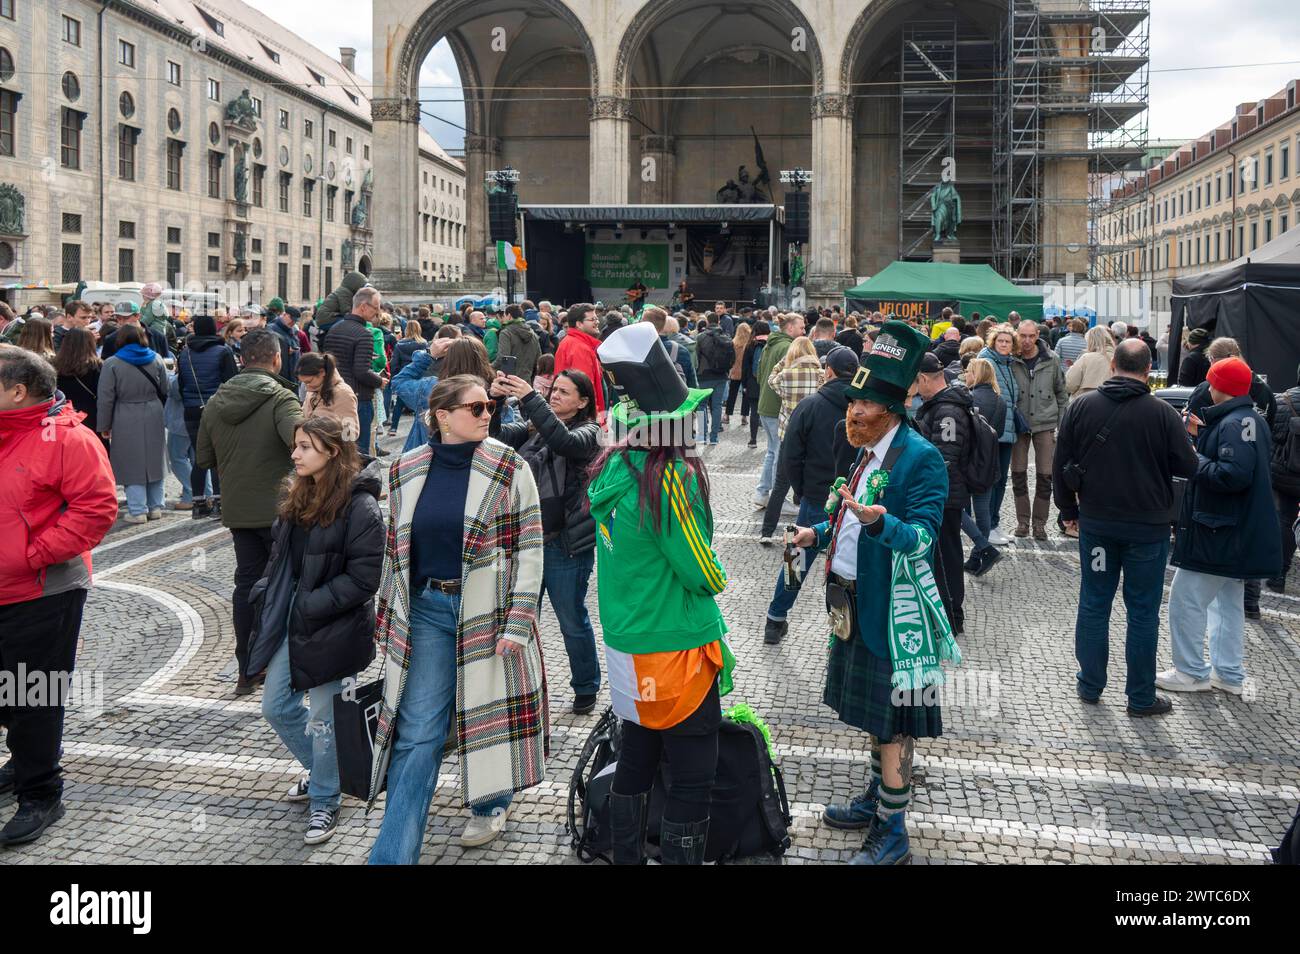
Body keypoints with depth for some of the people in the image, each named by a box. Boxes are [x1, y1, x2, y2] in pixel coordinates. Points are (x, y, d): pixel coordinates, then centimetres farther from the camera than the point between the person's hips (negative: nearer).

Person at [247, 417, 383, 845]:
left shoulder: (360, 507, -18)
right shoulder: (297, 498, 8)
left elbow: (364, 577, -20)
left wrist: (313, 607, -20)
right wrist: (266, 593, 3)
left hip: (333, 630, -8)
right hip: (289, 618, 8)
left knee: (323, 719, 5)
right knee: (276, 706, 16)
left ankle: (325, 802, 25)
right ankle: (320, 771, 40)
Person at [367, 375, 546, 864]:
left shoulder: (508, 467, -6)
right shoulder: (406, 470, 3)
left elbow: (528, 548, -7)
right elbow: (395, 549, 12)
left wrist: (518, 622, -13)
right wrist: (388, 618, 14)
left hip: (488, 610, -2)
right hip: (427, 610, 2)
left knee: (490, 713, 11)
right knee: (417, 733, 0)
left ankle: (490, 804, 39)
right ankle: (393, 854, 4)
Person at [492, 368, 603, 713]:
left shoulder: (588, 433, -6)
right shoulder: (531, 428, 9)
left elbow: (563, 441, -28)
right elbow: (497, 436, -5)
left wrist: (530, 398, -34)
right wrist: (493, 398, -23)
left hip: (566, 546, -5)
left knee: (573, 621, 9)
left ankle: (586, 689, 27)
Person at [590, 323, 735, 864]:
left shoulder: (611, 468, 0)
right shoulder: (671, 478, -23)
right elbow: (702, 573, -16)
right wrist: (717, 576, 4)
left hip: (625, 645, 8)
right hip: (676, 654, -8)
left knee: (635, 761, 20)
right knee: (692, 777, 6)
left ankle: (626, 856, 32)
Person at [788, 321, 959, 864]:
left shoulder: (920, 457, -19)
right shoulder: (870, 451, 9)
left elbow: (922, 537, -25)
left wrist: (880, 522, -41)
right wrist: (819, 534, 18)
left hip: (892, 612, -9)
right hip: (858, 603, 9)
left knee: (892, 722, 1)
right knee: (875, 714, 22)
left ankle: (892, 834, 12)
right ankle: (878, 799, 39)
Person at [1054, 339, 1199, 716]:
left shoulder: (1080, 406, -3)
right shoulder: (1162, 413, -13)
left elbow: (1061, 465, 3)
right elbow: (1188, 467, -6)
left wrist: (1069, 509, 16)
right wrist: (1185, 439, 16)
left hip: (1096, 523, 3)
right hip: (1148, 527, -3)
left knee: (1094, 605, 13)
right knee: (1142, 613, 6)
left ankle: (1090, 685, 22)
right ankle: (1141, 697, 13)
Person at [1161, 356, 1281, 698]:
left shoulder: (1233, 424, -20)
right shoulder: (1253, 420, 12)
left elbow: (1233, 475, -29)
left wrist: (1195, 461, -17)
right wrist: (1203, 437, 11)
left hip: (1219, 534, -11)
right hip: (1239, 535, 11)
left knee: (1186, 599, -2)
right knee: (1228, 602, 18)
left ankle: (1191, 672, 7)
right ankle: (1229, 673, 25)